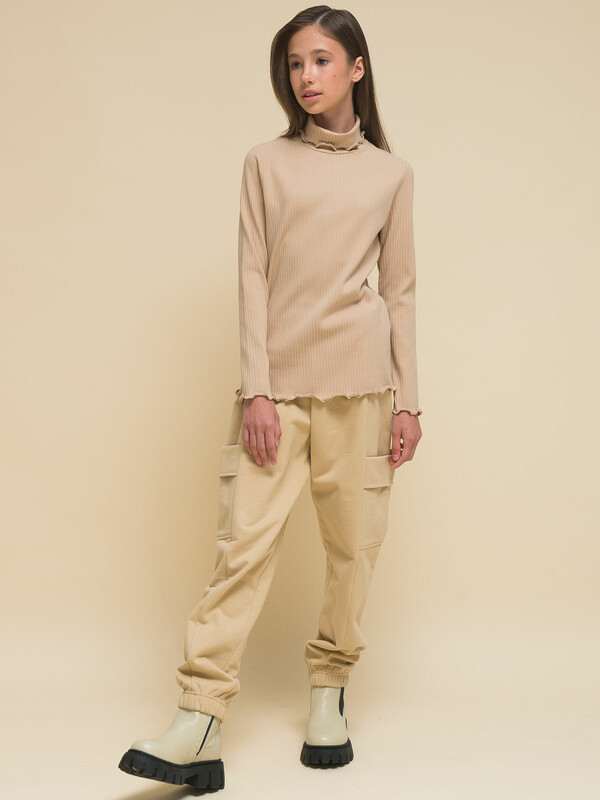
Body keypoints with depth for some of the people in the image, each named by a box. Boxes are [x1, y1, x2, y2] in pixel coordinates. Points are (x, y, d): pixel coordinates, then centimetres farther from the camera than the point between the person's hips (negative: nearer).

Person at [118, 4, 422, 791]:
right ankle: (200, 726, -7)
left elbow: (401, 289, 10)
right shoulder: (266, 163, 8)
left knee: (353, 542, 3)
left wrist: (409, 399, 6)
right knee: (245, 539, -7)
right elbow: (253, 277, 3)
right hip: (278, 374, -1)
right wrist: (256, 388, -6)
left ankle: (328, 694, 20)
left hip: (359, 373, 1)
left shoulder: (391, 173, 10)